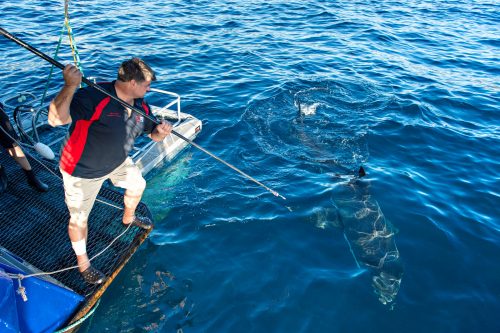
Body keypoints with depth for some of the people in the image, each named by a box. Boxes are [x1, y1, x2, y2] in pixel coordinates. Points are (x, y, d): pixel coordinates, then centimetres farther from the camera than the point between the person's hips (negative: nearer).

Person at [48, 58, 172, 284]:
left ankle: (128, 218, 56)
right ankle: (83, 263, 32)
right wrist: (70, 86, -56)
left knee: (137, 184, 24)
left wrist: (161, 132, -23)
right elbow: (56, 119, -43)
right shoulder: (93, 96, -34)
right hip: (82, 171, -7)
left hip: (117, 162, 7)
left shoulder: (140, 105, -9)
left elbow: (153, 134, 1)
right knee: (79, 218, 6)